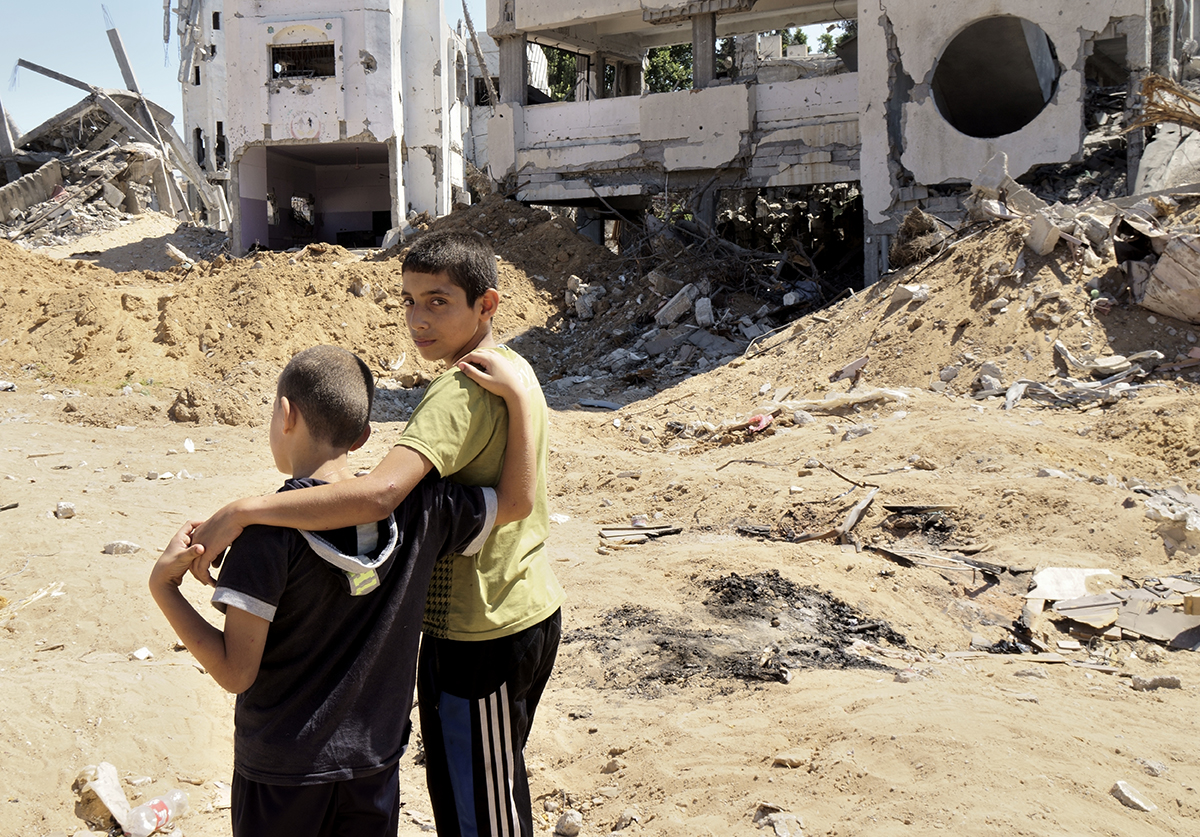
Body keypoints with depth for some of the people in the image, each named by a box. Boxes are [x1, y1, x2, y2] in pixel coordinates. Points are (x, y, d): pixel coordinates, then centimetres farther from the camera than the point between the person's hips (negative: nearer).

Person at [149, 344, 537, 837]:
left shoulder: (270, 527, -20)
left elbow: (235, 672, -19)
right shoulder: (418, 508, -8)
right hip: (375, 765, 3)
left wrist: (163, 587, -10)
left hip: (281, 778, -3)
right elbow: (517, 501, 6)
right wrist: (516, 396, 1)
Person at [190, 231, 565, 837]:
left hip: (479, 638, -9)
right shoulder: (512, 367, 6)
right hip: (531, 611, 9)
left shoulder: (461, 391, -25)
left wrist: (241, 511, -37)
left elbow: (377, 495, -40)